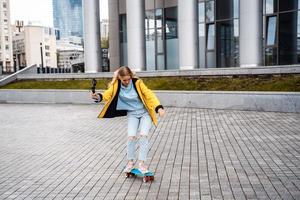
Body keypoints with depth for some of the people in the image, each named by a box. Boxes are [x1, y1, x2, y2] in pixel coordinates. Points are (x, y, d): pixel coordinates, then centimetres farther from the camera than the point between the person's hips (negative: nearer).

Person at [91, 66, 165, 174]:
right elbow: (108, 94, -16)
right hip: (132, 114, 2)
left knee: (143, 135, -16)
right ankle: (130, 161, 11)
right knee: (131, 136, -11)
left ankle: (142, 162, -2)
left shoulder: (137, 82, -17)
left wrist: (159, 108, -29)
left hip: (145, 112, -1)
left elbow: (149, 94, -18)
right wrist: (98, 97, -38)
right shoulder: (116, 85, -10)